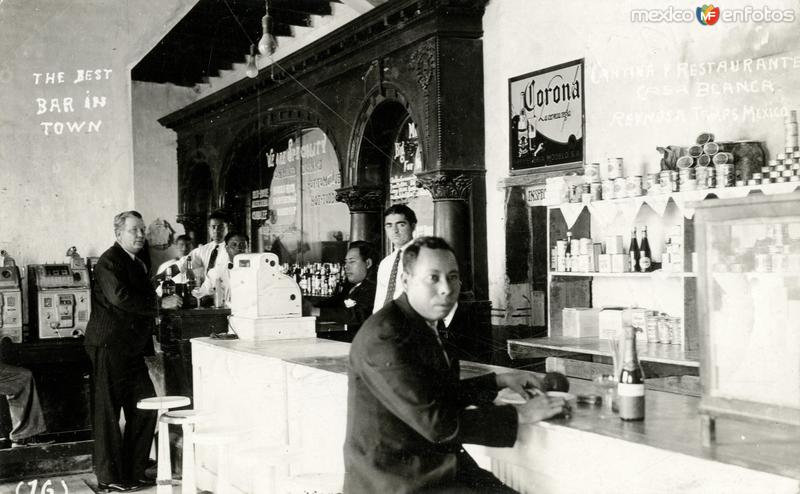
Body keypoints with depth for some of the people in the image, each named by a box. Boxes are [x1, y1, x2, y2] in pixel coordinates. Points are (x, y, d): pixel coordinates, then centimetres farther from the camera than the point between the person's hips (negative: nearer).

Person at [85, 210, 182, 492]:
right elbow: (120, 297, -25)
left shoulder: (137, 263, 18)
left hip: (132, 348, 9)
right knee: (109, 413, -1)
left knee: (145, 408, 9)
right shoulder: (109, 261, -11)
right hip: (109, 346, -9)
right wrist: (160, 303, -20)